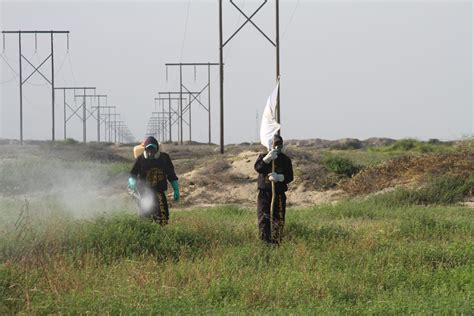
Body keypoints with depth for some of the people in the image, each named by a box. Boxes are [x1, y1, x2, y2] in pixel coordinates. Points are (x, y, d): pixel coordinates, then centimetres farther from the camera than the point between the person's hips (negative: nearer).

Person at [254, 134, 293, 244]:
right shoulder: (263, 156, 5)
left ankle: (277, 241, 9)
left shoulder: (285, 160, 8)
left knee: (278, 219, 2)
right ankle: (264, 241, -16)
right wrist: (267, 159, -31)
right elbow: (258, 168, -16)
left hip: (279, 194, 1)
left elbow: (290, 177, 0)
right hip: (264, 192, -1)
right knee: (264, 218, -11)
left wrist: (279, 177, -19)